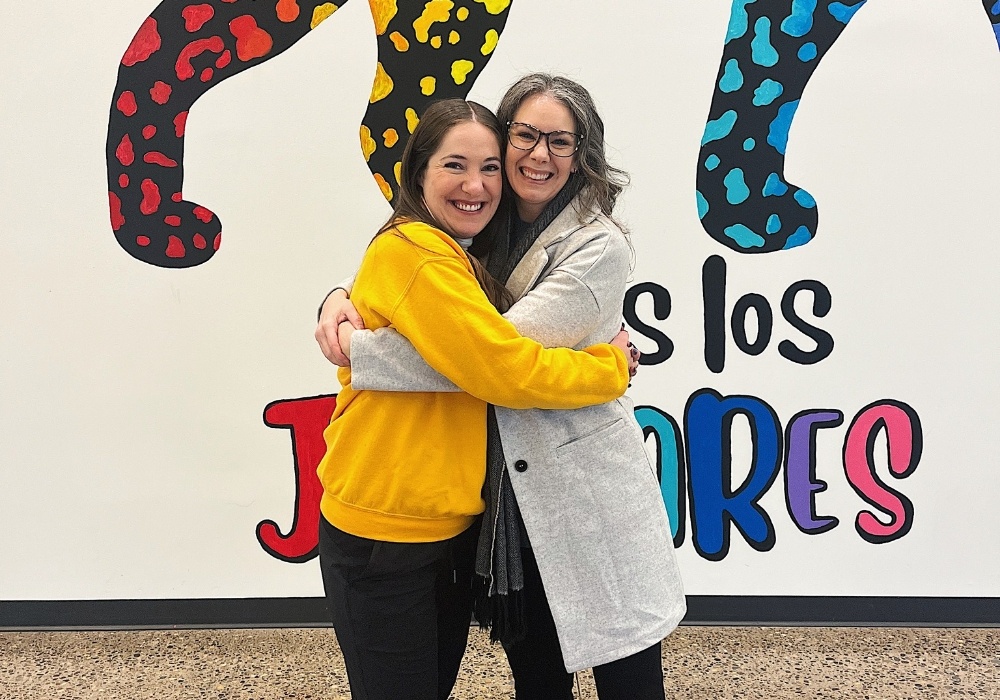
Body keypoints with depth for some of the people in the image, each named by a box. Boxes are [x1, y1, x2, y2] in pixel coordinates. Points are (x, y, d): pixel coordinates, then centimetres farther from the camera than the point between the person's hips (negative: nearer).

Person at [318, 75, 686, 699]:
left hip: (592, 498, -5)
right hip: (510, 496, 6)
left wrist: (359, 351, -19)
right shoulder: (491, 235, 7)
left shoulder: (598, 249, -13)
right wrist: (340, 299, -8)